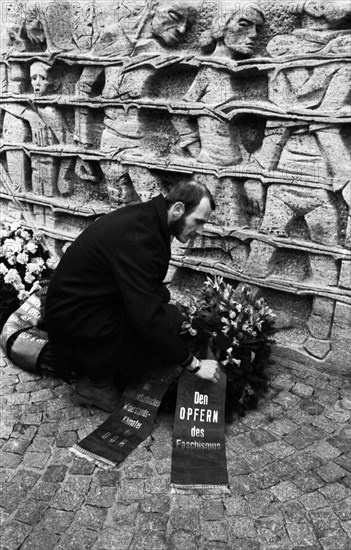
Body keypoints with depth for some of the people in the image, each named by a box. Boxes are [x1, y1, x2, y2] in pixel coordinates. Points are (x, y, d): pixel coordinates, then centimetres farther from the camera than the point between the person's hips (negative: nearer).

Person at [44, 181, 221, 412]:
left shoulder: (148, 216, 0)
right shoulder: (138, 236, -29)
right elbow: (149, 317, -31)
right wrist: (194, 364, -22)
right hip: (75, 317, -10)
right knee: (168, 320, -18)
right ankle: (97, 382, -2)